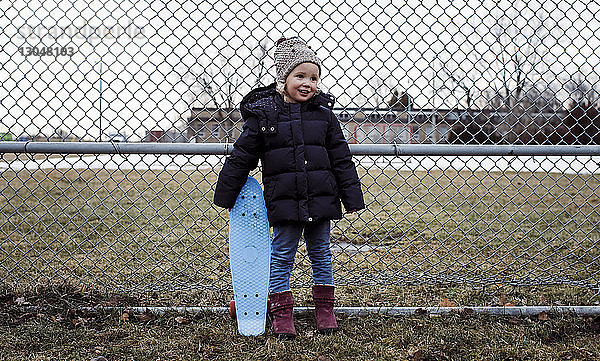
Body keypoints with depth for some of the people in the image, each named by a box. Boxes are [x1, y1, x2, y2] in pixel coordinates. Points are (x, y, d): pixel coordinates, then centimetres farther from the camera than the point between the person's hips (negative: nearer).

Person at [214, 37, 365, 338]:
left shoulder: (323, 114, 3)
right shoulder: (263, 114, -4)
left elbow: (342, 159, 7)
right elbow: (241, 157, 1)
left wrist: (352, 197, 5)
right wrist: (226, 195, 3)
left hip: (321, 199, 3)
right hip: (284, 200, -2)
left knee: (321, 254, 13)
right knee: (282, 255, 5)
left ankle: (324, 308, 27)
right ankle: (282, 313, 18)